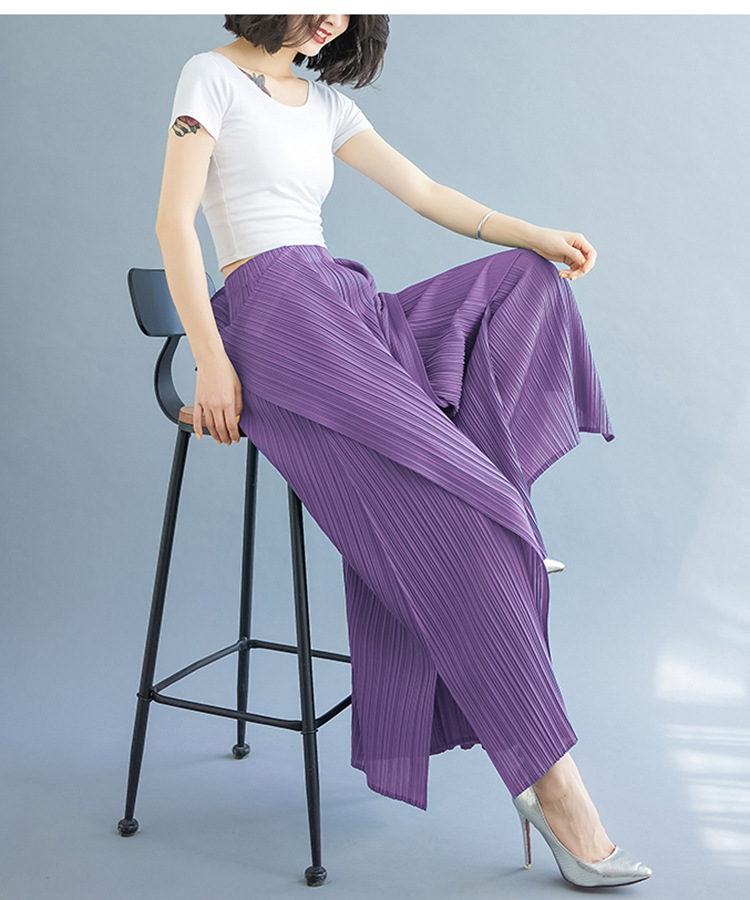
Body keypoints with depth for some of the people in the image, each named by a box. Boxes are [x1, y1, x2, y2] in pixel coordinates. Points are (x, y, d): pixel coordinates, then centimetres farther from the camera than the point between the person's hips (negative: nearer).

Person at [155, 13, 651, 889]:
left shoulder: (326, 102, 24)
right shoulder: (213, 74, 3)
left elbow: (421, 190, 19)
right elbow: (174, 221, -7)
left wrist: (534, 236, 5)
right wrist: (211, 361, -17)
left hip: (350, 307, 9)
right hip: (276, 315, -8)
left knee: (526, 280, -6)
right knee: (450, 513, -22)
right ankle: (550, 779, -19)